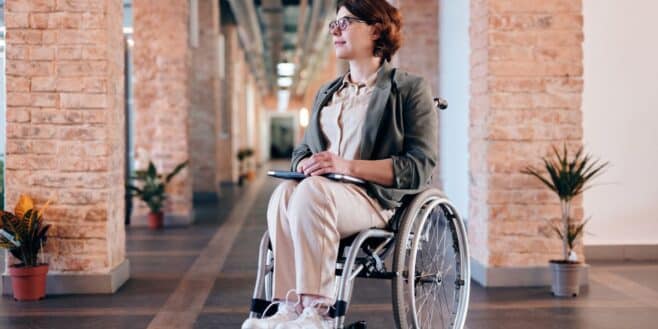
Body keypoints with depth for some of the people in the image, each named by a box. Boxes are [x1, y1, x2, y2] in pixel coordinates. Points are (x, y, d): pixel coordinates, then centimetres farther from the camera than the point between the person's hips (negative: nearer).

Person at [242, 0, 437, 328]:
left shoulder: (409, 89, 5)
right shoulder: (326, 93, 25)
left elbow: (419, 167, -6)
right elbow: (302, 152, 24)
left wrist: (348, 166, -19)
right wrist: (306, 165, -4)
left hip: (378, 198, -5)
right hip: (323, 192, 5)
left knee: (312, 190, -36)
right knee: (284, 192, -30)